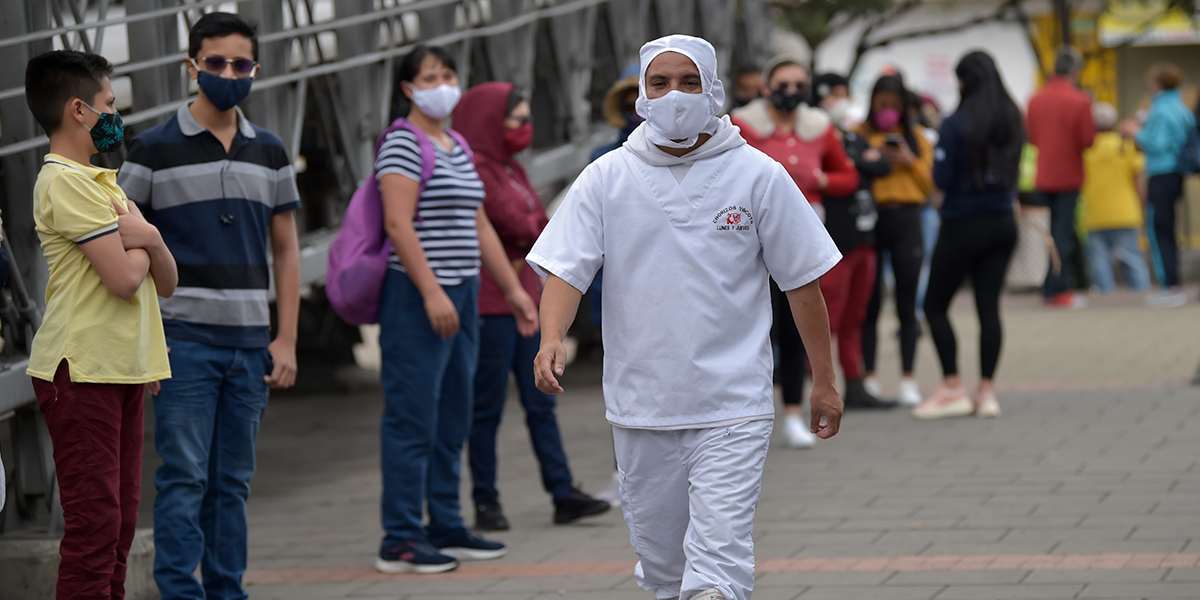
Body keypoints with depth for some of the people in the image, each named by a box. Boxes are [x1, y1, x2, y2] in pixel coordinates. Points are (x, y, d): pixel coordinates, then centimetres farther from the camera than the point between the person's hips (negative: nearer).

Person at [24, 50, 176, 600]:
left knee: (119, 518, 10)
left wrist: (149, 239, -6)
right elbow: (125, 277, -20)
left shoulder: (102, 182, 19)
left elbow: (166, 283, 15)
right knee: (95, 521, -11)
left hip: (122, 369, 9)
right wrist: (141, 243, 1)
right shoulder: (65, 181, -11)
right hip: (83, 371, -9)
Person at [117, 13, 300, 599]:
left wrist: (286, 340, 7)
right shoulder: (155, 149, -2)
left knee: (232, 482, 9)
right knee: (183, 478, -6)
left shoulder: (269, 153, 11)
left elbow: (285, 250, 15)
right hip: (183, 339, -4)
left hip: (250, 343, 4)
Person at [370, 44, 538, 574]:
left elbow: (480, 227, 22)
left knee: (453, 420, 12)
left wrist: (513, 289, 18)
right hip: (417, 296, -9)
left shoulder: (458, 147, 18)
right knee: (413, 418, -8)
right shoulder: (403, 143, -8)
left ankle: (447, 529, 19)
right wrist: (432, 292, -23)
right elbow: (398, 223, -17)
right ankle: (400, 541, -6)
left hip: (461, 293, 9)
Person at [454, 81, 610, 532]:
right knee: (489, 405, -2)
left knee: (540, 401, 7)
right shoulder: (474, 170, -13)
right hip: (490, 303, -9)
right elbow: (512, 224, -16)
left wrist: (527, 250, -7)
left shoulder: (511, 169, 18)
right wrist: (537, 232, 3)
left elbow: (539, 225, 13)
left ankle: (563, 494, 8)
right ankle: (486, 503, 4)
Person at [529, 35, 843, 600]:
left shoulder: (758, 176, -1)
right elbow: (566, 268, -3)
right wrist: (551, 338, -23)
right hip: (640, 404, 3)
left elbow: (802, 281, 5)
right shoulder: (606, 178, 2)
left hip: (732, 408, -2)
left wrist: (823, 380, 5)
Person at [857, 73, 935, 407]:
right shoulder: (858, 135, 6)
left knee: (907, 303, 0)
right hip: (869, 219, -1)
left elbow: (929, 183, 9)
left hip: (906, 219, 1)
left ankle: (908, 380, 4)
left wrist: (909, 161, -5)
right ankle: (869, 378, 5)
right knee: (870, 302, -2)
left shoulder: (917, 138, 13)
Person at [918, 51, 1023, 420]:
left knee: (935, 306, 6)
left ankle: (953, 389, 1)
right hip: (1002, 222, 6)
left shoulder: (956, 125, -15)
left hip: (963, 225, -6)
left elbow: (941, 179, -14)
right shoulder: (1012, 120, 3)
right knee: (989, 306, 7)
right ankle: (987, 392, 5)